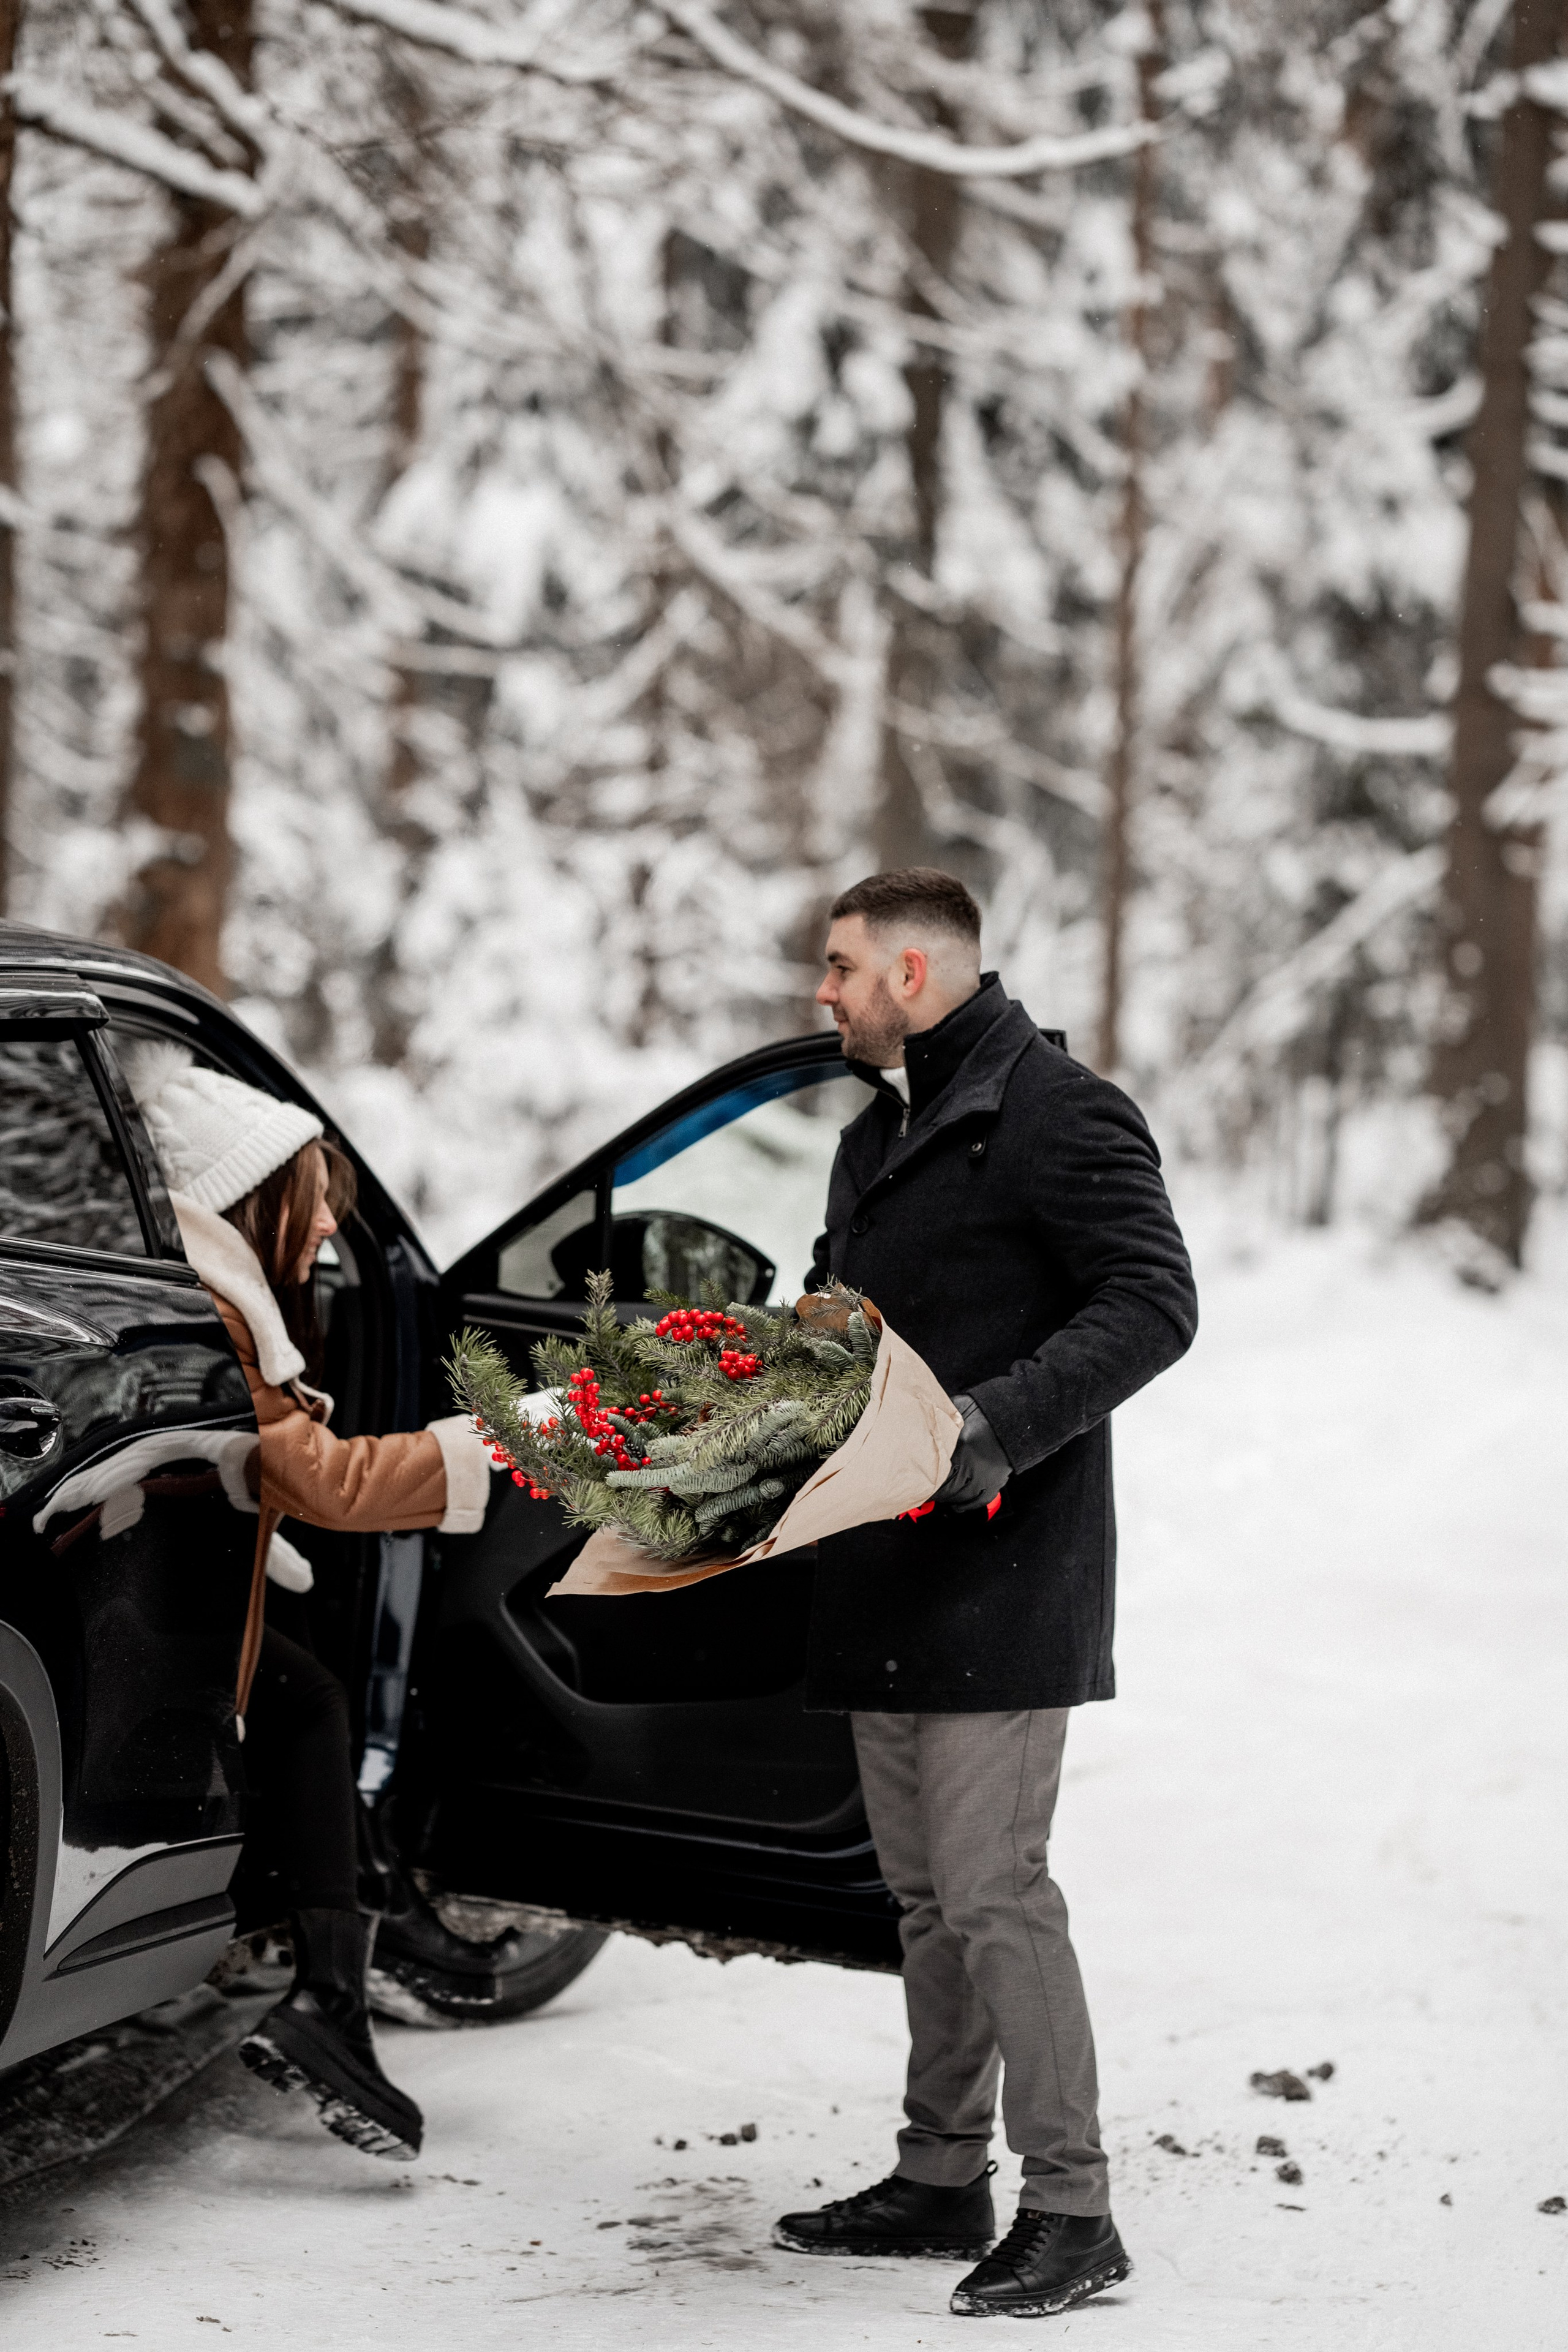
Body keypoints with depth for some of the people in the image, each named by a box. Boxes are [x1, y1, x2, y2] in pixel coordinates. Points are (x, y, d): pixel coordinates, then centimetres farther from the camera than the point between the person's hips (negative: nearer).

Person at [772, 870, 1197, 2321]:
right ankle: (942, 2179, 22)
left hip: (1006, 1580, -9)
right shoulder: (877, 1136, 20)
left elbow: (1153, 1304, -17)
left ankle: (1071, 2211, -6)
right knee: (925, 1891, 14)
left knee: (993, 1890, -11)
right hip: (890, 1583, 9)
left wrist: (1001, 1423, -26)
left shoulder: (1059, 1116, -9)